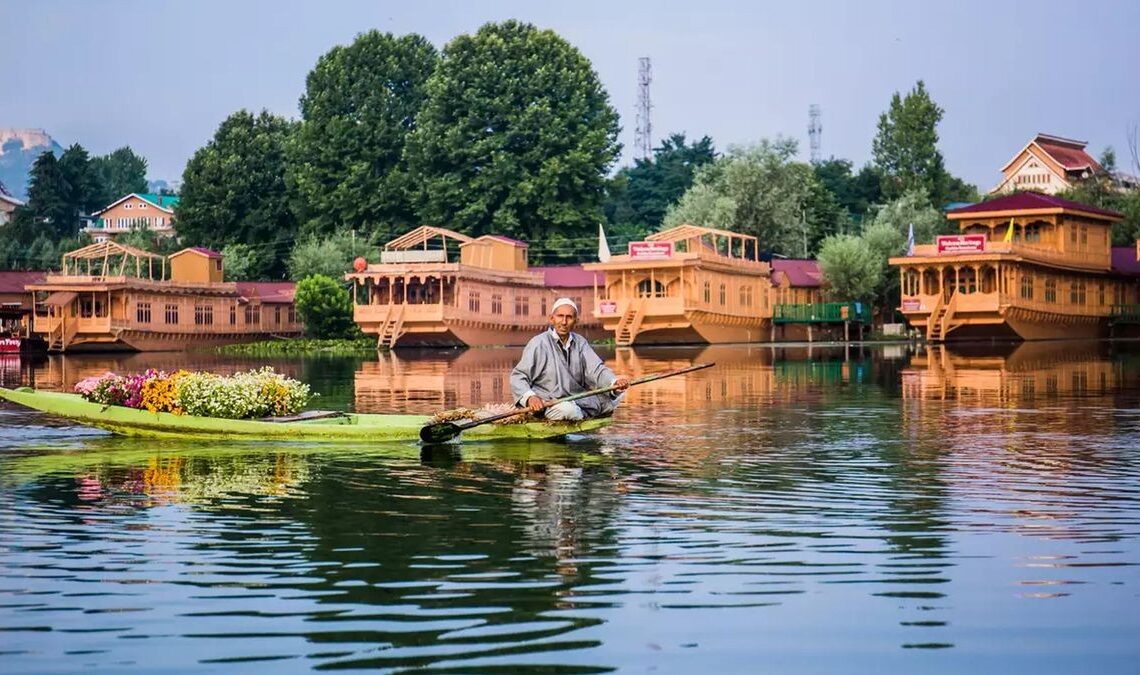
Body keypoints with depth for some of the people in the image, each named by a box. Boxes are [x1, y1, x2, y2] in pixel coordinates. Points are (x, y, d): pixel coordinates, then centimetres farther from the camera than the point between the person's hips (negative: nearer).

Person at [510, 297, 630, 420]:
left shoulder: (580, 343, 9)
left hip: (578, 402, 6)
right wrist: (529, 396, -29)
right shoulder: (539, 344, -8)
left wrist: (614, 383, -25)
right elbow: (518, 377, -9)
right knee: (567, 409, -38)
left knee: (617, 394, -6)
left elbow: (596, 369, -4)